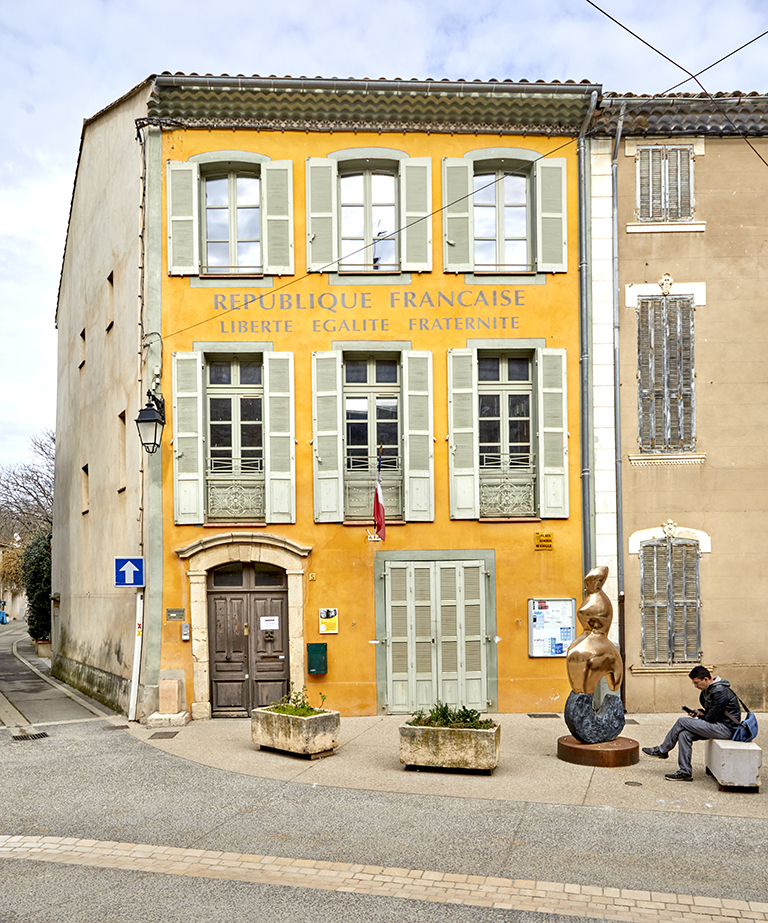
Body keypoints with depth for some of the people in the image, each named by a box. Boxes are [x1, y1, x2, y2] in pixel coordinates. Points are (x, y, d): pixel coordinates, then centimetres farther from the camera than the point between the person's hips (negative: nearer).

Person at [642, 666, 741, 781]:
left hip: (727, 728, -10)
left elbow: (712, 718, -20)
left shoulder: (720, 692, -20)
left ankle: (662, 751, 4)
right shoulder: (707, 690, 12)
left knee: (682, 722, -12)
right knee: (684, 734, -6)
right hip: (719, 726, 10)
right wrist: (699, 712, 0)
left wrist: (700, 715, 0)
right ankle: (685, 772, -2)